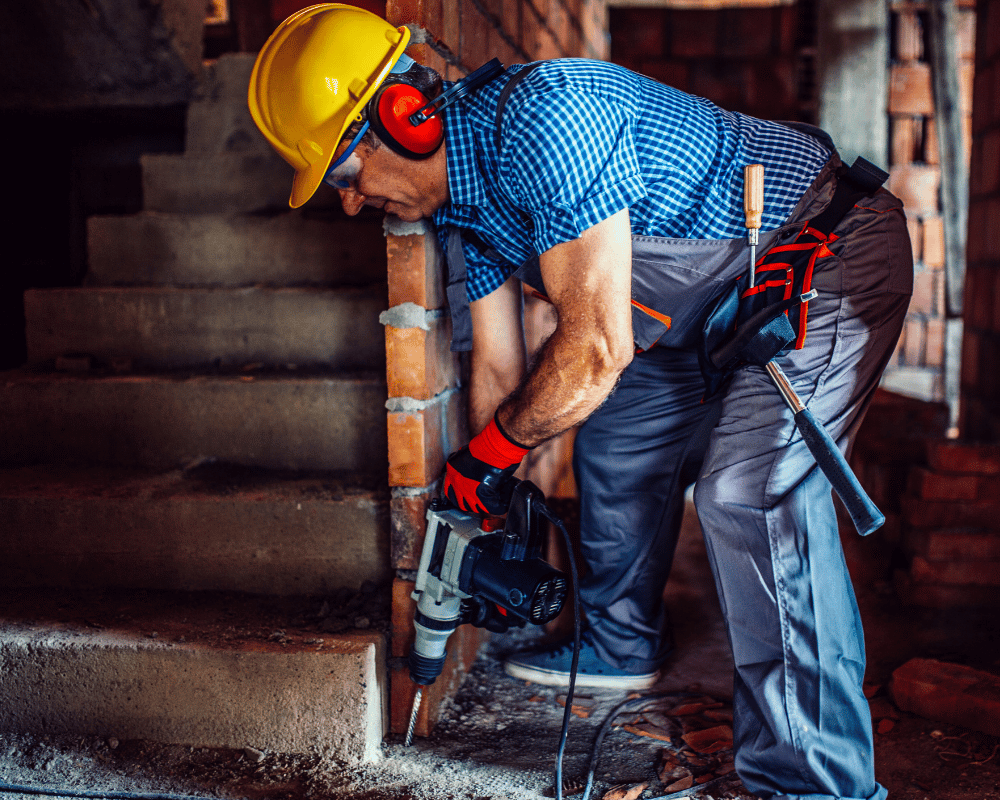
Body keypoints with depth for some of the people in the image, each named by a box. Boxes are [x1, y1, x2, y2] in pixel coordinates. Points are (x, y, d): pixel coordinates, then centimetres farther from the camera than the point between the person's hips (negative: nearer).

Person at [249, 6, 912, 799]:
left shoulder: (544, 117, -32)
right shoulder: (460, 200, -1)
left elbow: (597, 347, -34)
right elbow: (498, 368, 7)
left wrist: (490, 454, -18)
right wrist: (493, 522, 12)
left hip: (833, 255, -9)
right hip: (720, 297, 10)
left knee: (751, 491, -24)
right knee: (616, 436, 15)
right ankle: (622, 645, 37)